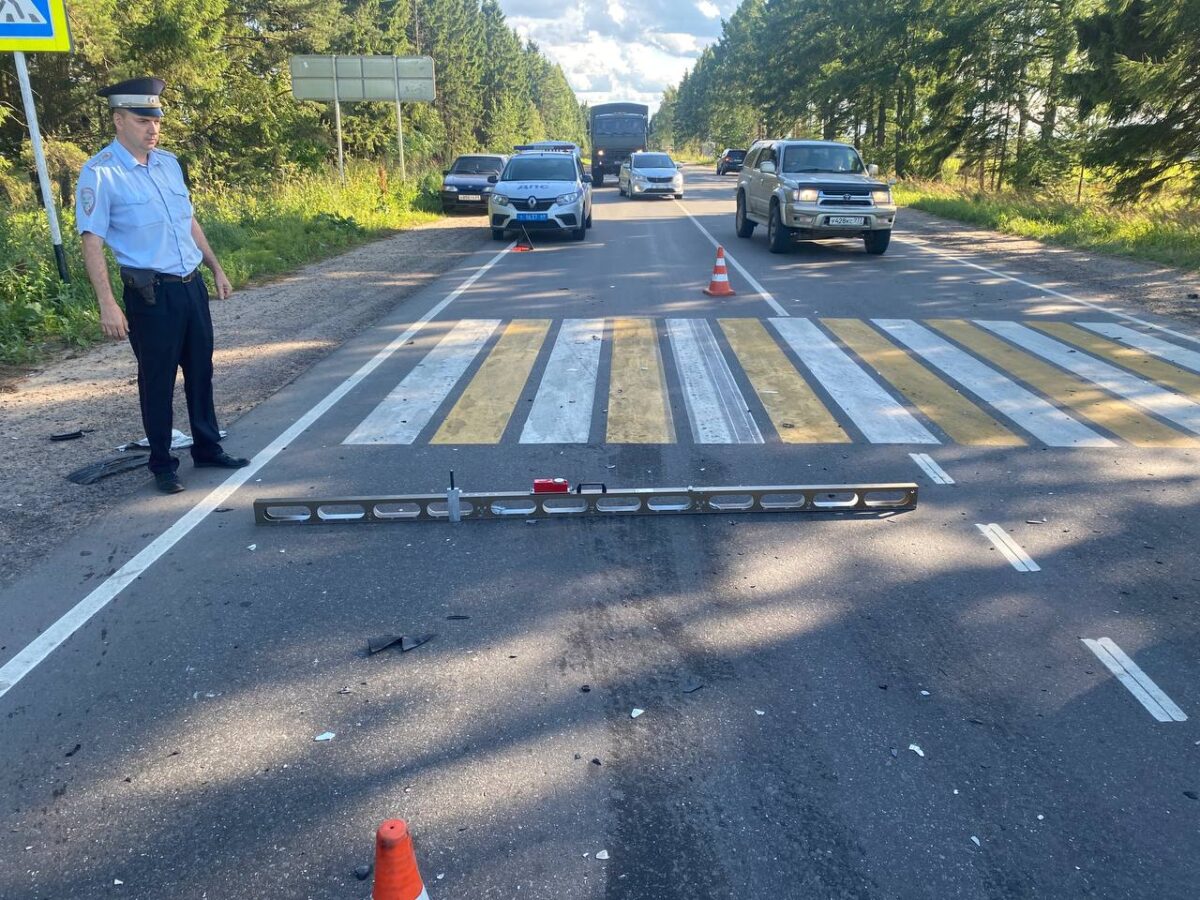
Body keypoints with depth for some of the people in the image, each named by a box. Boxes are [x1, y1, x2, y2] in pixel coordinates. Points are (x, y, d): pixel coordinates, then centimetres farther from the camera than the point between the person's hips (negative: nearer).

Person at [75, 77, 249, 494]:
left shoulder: (168, 162, 10)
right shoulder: (100, 173, -10)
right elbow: (92, 241, -14)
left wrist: (216, 269, 20)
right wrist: (107, 303, -20)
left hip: (191, 286, 6)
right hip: (150, 294, -6)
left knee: (200, 371, 14)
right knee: (157, 381, 3)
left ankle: (207, 448, 29)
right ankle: (162, 466, 16)